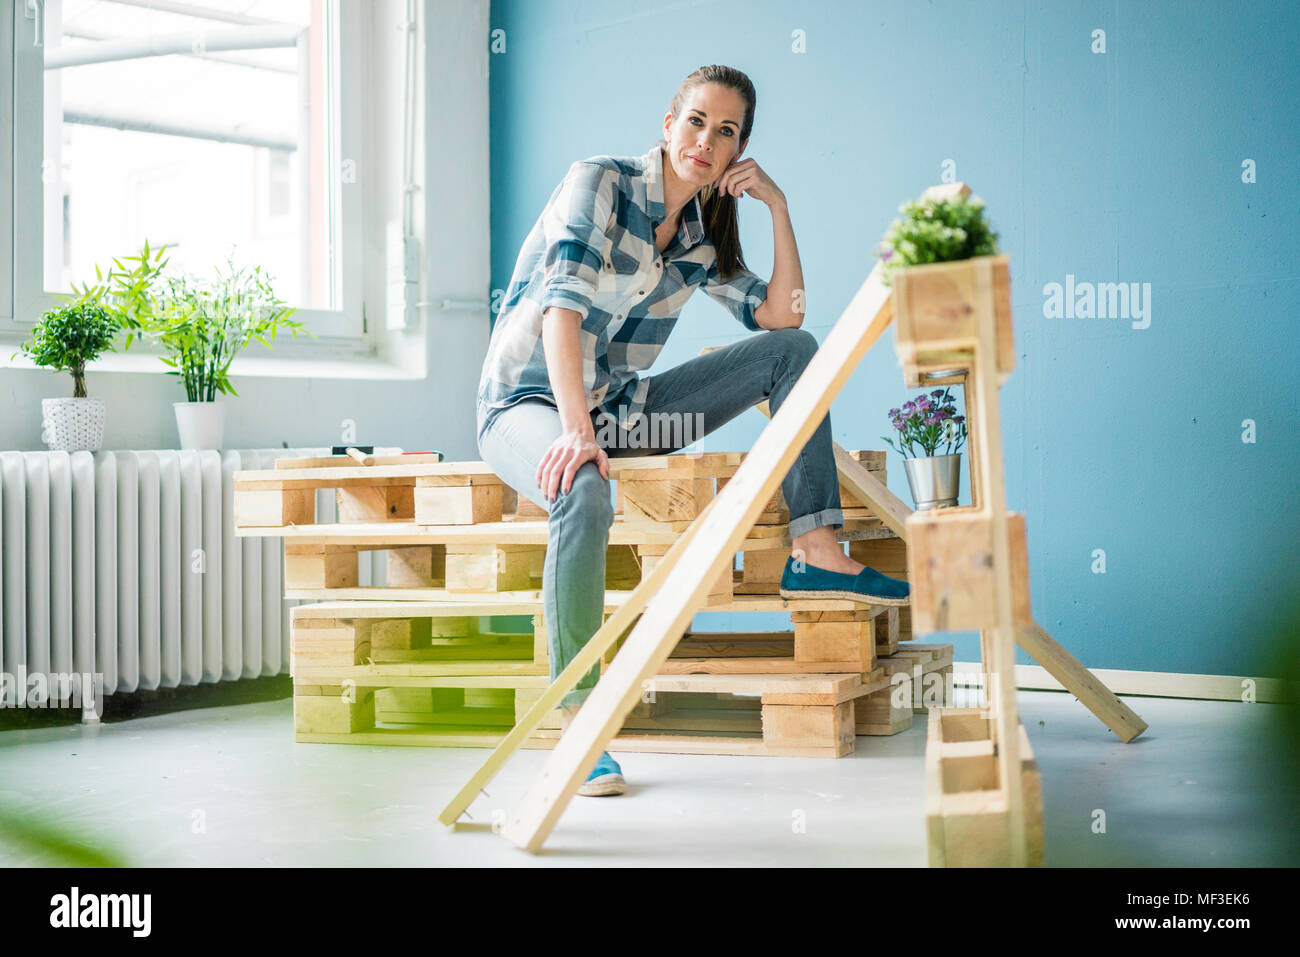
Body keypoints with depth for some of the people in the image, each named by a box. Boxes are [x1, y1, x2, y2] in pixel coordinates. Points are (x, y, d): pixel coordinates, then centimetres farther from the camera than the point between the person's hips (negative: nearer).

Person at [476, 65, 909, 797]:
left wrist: (778, 205, -4)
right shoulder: (602, 183, -13)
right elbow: (563, 303, -25)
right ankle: (575, 723, -38)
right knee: (585, 494, -43)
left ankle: (817, 556, -8)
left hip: (615, 409, 7)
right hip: (529, 405, -7)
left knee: (796, 350, -1)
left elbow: (783, 316, 3)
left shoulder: (701, 235, 8)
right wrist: (576, 429, -38)